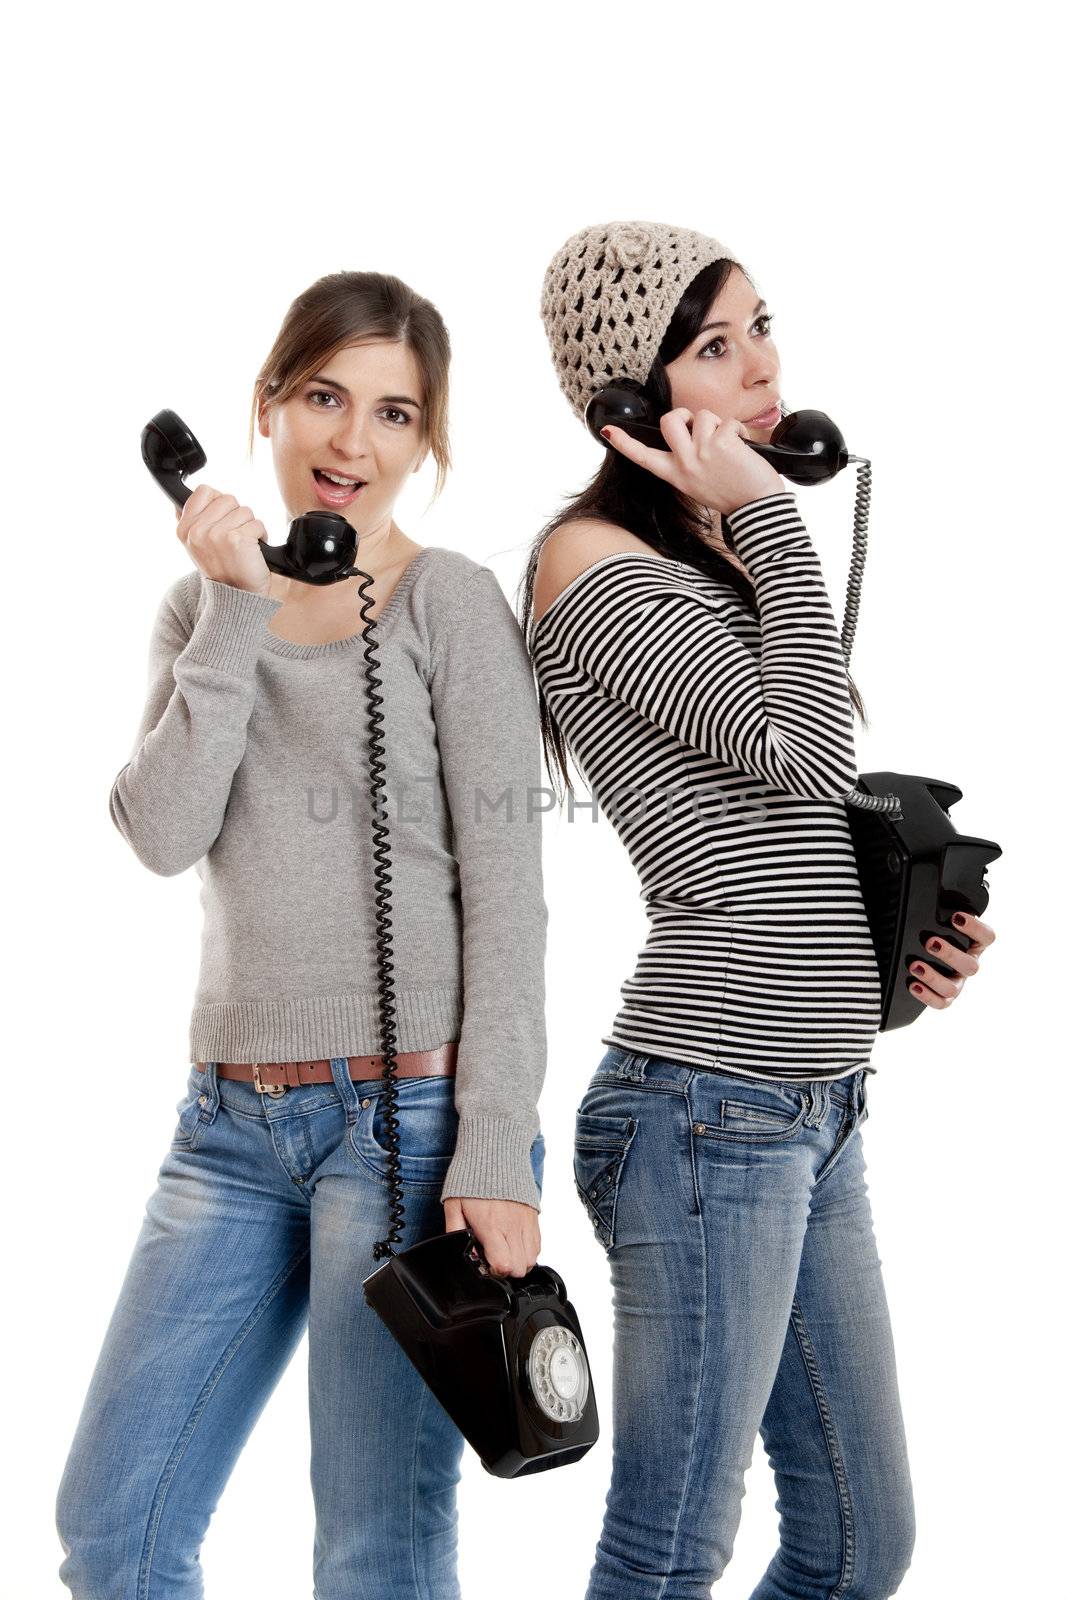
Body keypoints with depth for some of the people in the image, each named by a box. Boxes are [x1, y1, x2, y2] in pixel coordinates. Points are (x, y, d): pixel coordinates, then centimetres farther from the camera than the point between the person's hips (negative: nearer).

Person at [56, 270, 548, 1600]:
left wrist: (496, 1151, -13)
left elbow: (504, 895, -7)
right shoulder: (202, 606, 12)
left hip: (409, 1116, -5)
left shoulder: (452, 605, -3)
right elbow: (164, 836, -4)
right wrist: (237, 611, -9)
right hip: (234, 1121, 5)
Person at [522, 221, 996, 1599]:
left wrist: (892, 947, 8)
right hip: (711, 1108, -9)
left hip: (815, 1109, 9)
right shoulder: (594, 564, -10)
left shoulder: (718, 559, 16)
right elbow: (808, 755, -21)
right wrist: (771, 517, -11)